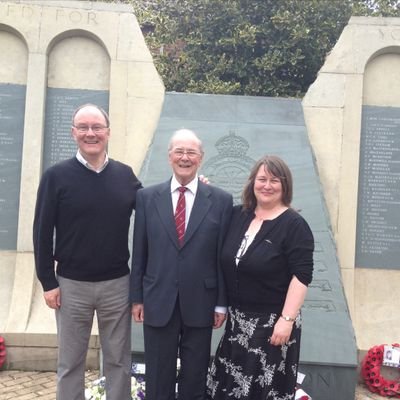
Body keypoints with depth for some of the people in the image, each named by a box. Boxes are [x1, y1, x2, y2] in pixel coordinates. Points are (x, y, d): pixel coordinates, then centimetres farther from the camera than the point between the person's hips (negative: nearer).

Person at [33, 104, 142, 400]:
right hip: (71, 285, -1)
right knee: (70, 363, 13)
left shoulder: (125, 175, 2)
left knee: (119, 361, 13)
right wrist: (48, 281, -5)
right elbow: (42, 232, -3)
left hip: (118, 284, 2)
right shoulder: (57, 176, -5)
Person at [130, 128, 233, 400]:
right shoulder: (147, 197, 1)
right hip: (158, 303, 1)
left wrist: (222, 303, -1)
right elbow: (139, 252, 3)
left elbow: (224, 256, -1)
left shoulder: (221, 200, -2)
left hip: (200, 304, 0)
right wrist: (137, 297, 3)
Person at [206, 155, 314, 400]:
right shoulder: (237, 215, 3)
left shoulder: (294, 224, -12)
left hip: (272, 322, -5)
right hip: (238, 320, 5)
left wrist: (287, 319, -20)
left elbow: (301, 276, -16)